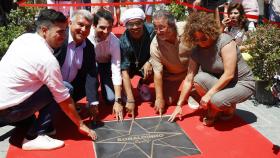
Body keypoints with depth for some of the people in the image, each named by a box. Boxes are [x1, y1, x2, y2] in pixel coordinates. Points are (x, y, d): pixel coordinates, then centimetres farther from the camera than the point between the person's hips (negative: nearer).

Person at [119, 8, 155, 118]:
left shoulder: (151, 31, -26)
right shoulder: (123, 42, -31)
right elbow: (124, 71, -33)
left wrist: (150, 62, -31)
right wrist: (130, 100, -39)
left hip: (147, 64, 1)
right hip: (130, 66, -1)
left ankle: (143, 84, 8)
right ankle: (124, 90, 9)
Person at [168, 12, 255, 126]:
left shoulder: (225, 41, -21)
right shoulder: (196, 51, -5)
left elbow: (229, 75, -26)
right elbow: (189, 80, -3)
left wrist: (209, 94, -26)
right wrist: (179, 105, -4)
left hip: (243, 83, -5)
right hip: (220, 83, 5)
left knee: (217, 100, -33)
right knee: (199, 78, -23)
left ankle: (229, 108, 5)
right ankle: (214, 110, -1)